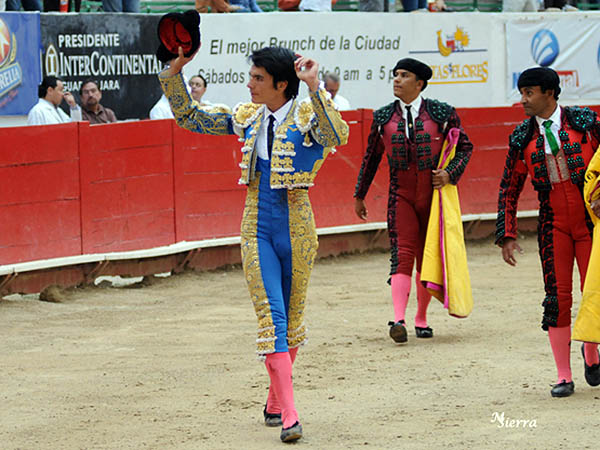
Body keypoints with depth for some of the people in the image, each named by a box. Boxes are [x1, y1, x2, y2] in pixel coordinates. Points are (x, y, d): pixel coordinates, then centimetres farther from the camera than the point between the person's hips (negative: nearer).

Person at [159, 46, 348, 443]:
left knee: (291, 316, 10)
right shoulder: (248, 118, 6)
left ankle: (275, 401, 29)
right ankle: (288, 416, -13)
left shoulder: (308, 116, -9)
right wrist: (175, 71, 1)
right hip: (258, 225, 3)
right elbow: (189, 118, 12)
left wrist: (315, 88, -37)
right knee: (271, 315, -8)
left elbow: (338, 136, -32)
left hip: (295, 225, -3)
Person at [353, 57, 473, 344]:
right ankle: (399, 320, -26)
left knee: (428, 258, 7)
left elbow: (465, 147, 7)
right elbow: (371, 157, 16)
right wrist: (359, 196, 20)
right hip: (401, 195, 0)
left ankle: (421, 318, 20)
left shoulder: (441, 114, -1)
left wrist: (450, 173, -10)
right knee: (402, 255, -14)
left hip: (433, 194, 0)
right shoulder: (383, 117, 5)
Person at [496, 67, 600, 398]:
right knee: (557, 297, -5)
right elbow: (509, 190, 10)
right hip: (553, 224, 1)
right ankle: (564, 377, 1)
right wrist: (507, 235, 4)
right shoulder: (522, 138, 4)